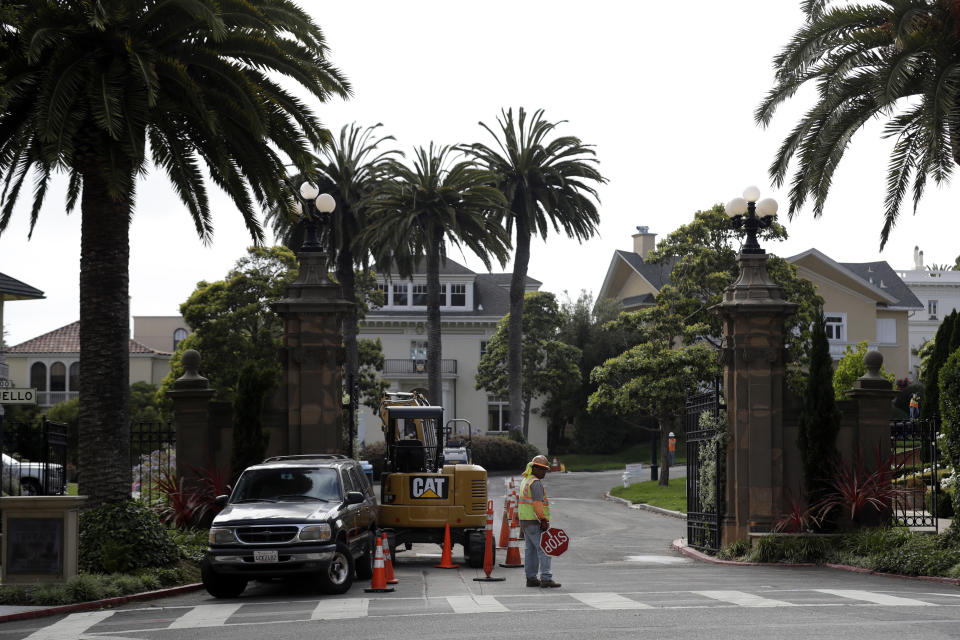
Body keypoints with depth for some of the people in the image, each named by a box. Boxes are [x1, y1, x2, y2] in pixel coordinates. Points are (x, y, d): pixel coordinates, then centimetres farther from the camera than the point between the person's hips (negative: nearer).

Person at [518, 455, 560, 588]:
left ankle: (531, 578, 13)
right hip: (534, 522, -10)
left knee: (531, 550, 12)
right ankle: (546, 579, -14)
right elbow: (537, 504, -21)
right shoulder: (536, 483, -14)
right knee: (544, 550, -10)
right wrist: (543, 520, -20)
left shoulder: (525, 481, 18)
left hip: (525, 521, 10)